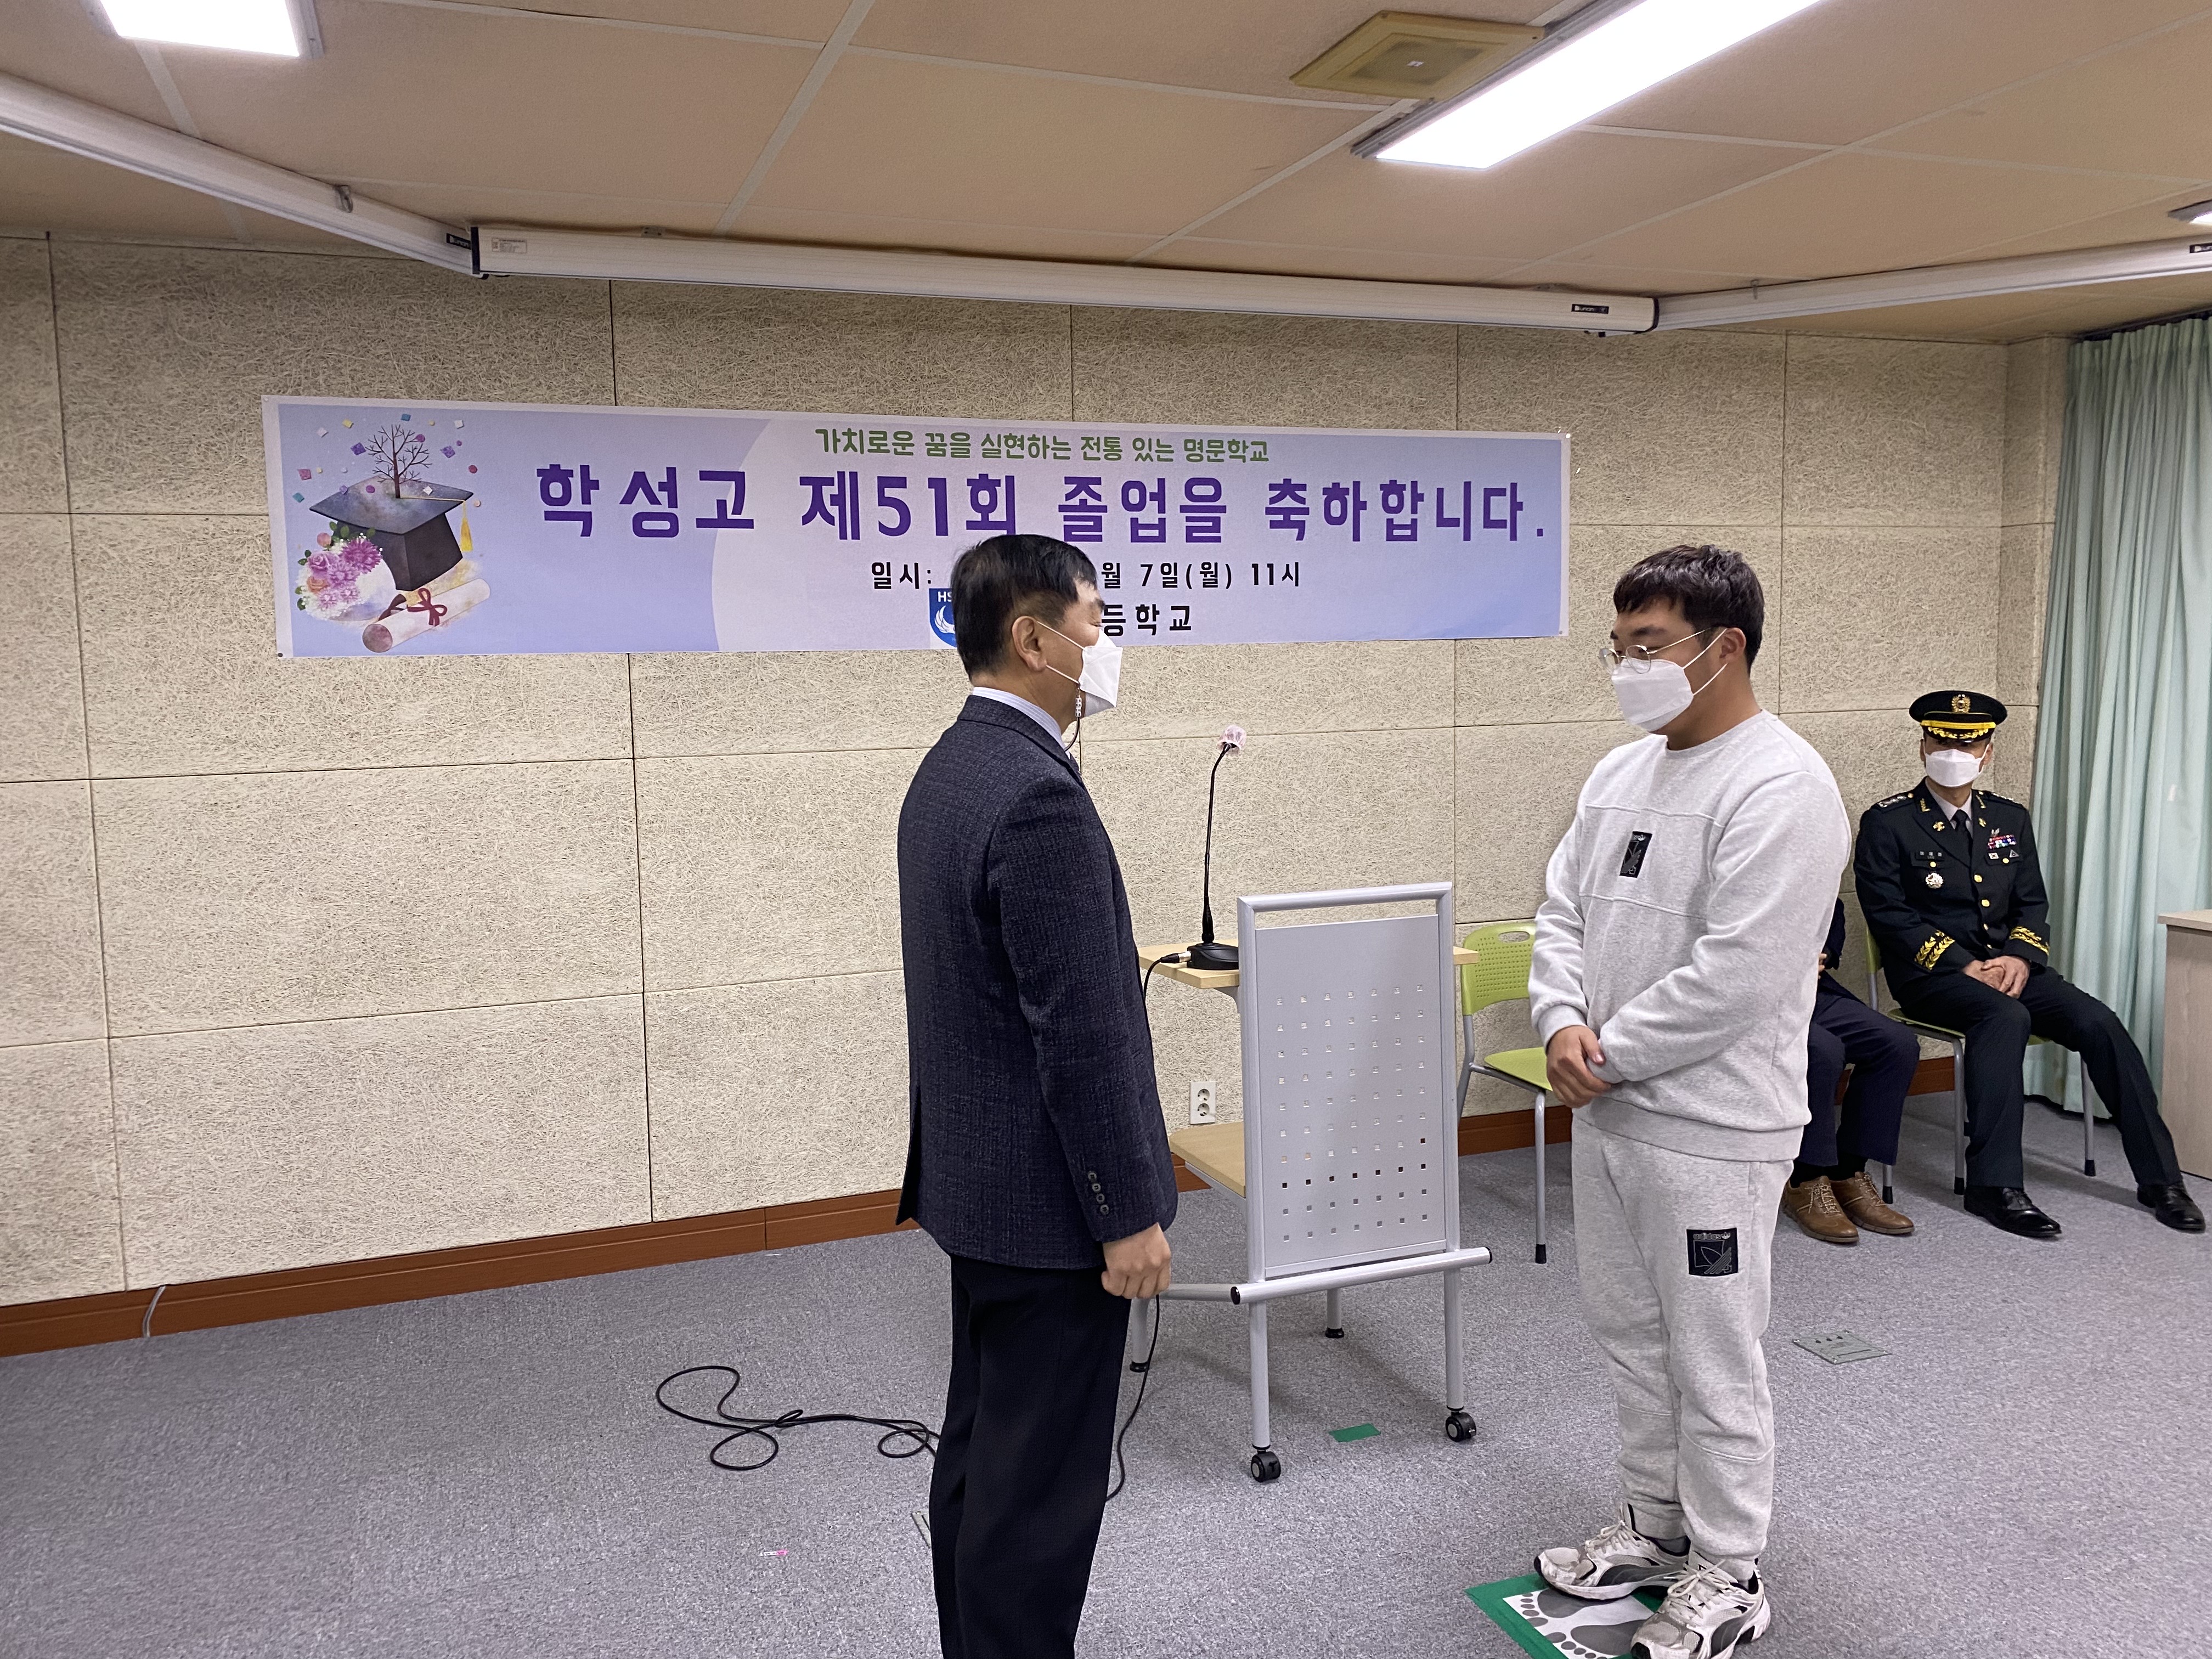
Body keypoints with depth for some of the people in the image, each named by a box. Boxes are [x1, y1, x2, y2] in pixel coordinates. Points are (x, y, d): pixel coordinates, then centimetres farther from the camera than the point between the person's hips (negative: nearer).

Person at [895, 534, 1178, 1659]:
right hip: (1048, 1198, -10)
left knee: (983, 1456, 21)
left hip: (977, 1182, 10)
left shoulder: (949, 771, 8)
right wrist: (1129, 1214, -16)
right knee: (1040, 1482, 4)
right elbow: (1083, 1034, -24)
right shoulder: (1039, 794, -24)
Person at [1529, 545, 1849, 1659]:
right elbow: (1563, 910, 11)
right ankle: (1659, 1527, 40)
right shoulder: (1621, 773, 9)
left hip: (1712, 1129, -8)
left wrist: (1609, 1054, -15)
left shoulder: (1779, 788, -18)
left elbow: (1735, 977, -23)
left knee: (1713, 1359, 6)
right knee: (1629, 1336, 20)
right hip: (1609, 1112, 9)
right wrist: (1563, 1023, -6)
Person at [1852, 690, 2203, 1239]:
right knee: (2005, 1017, -34)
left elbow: (2033, 904, 12)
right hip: (1930, 973, -5)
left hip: (2008, 965, 5)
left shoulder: (2010, 819, 15)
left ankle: (2159, 1177, -5)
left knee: (2098, 1022, -17)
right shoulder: (1887, 822, -3)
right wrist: (1963, 965, -18)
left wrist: (2020, 957, -9)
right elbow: (1888, 914, -11)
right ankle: (1994, 1184, -31)